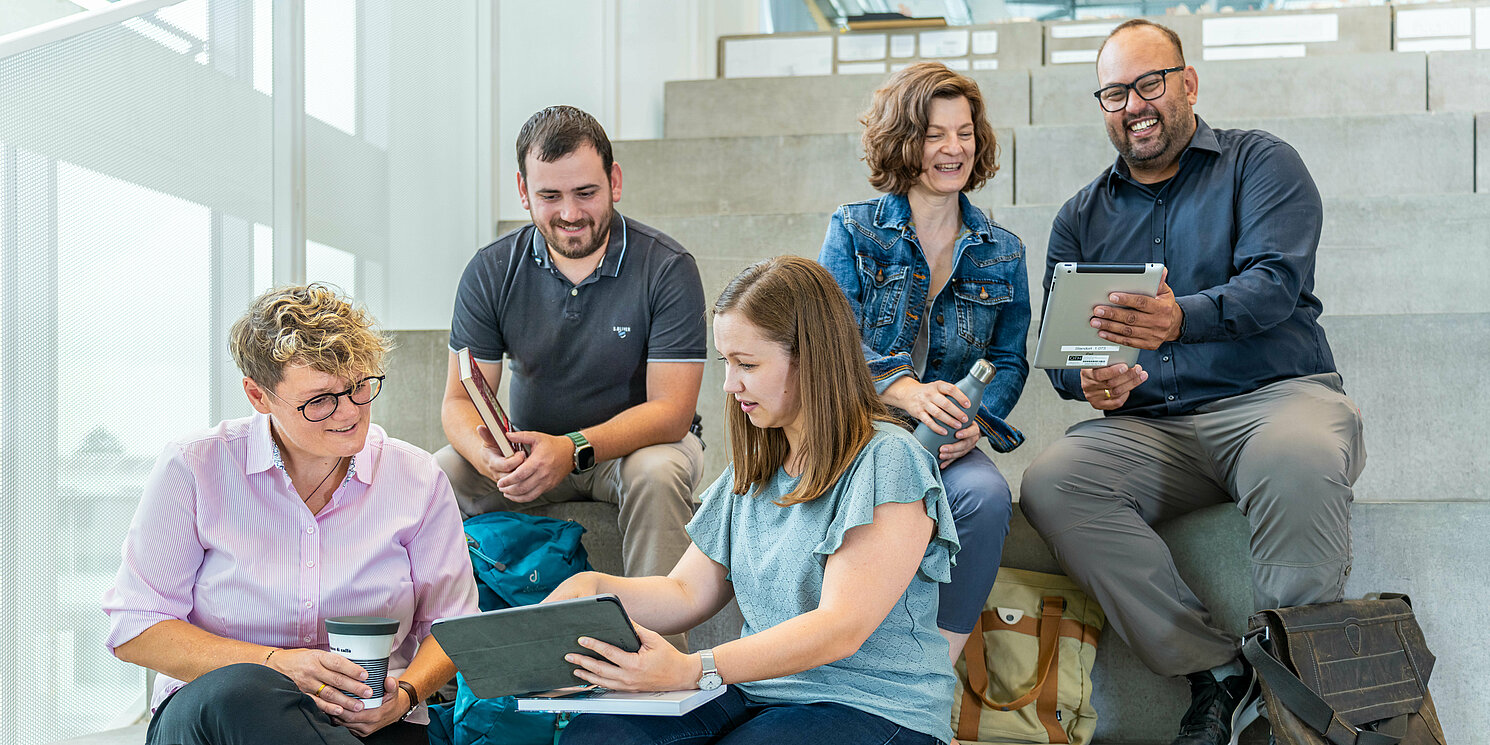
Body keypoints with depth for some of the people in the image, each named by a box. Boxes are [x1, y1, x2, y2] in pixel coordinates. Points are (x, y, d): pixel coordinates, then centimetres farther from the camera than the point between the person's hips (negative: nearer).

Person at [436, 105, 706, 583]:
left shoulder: (667, 269, -14)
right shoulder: (490, 272, -5)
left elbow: (671, 410, -18)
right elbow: (460, 400, -6)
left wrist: (574, 449, -35)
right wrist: (489, 456, -31)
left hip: (639, 441, -2)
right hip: (530, 451, 3)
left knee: (657, 474, -36)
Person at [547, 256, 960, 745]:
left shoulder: (885, 462, -12)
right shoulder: (753, 470, 15)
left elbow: (841, 629, -21)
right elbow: (687, 595, 17)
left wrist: (693, 670, -31)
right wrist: (593, 588, -4)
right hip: (756, 692, 6)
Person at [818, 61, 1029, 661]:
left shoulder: (1001, 252, 13)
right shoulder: (853, 230, 4)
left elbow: (1009, 359, 11)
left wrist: (975, 420, -12)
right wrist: (904, 389, -28)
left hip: (945, 439, 2)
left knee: (986, 495, -31)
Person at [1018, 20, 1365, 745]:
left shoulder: (1261, 163, 7)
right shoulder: (1081, 217, 18)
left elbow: (1274, 282, -11)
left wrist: (1181, 319, -33)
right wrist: (1090, 379, -13)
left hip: (1275, 395, -3)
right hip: (1148, 427, 4)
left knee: (1296, 461, -38)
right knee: (1051, 483, -26)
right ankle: (1216, 672, -17)